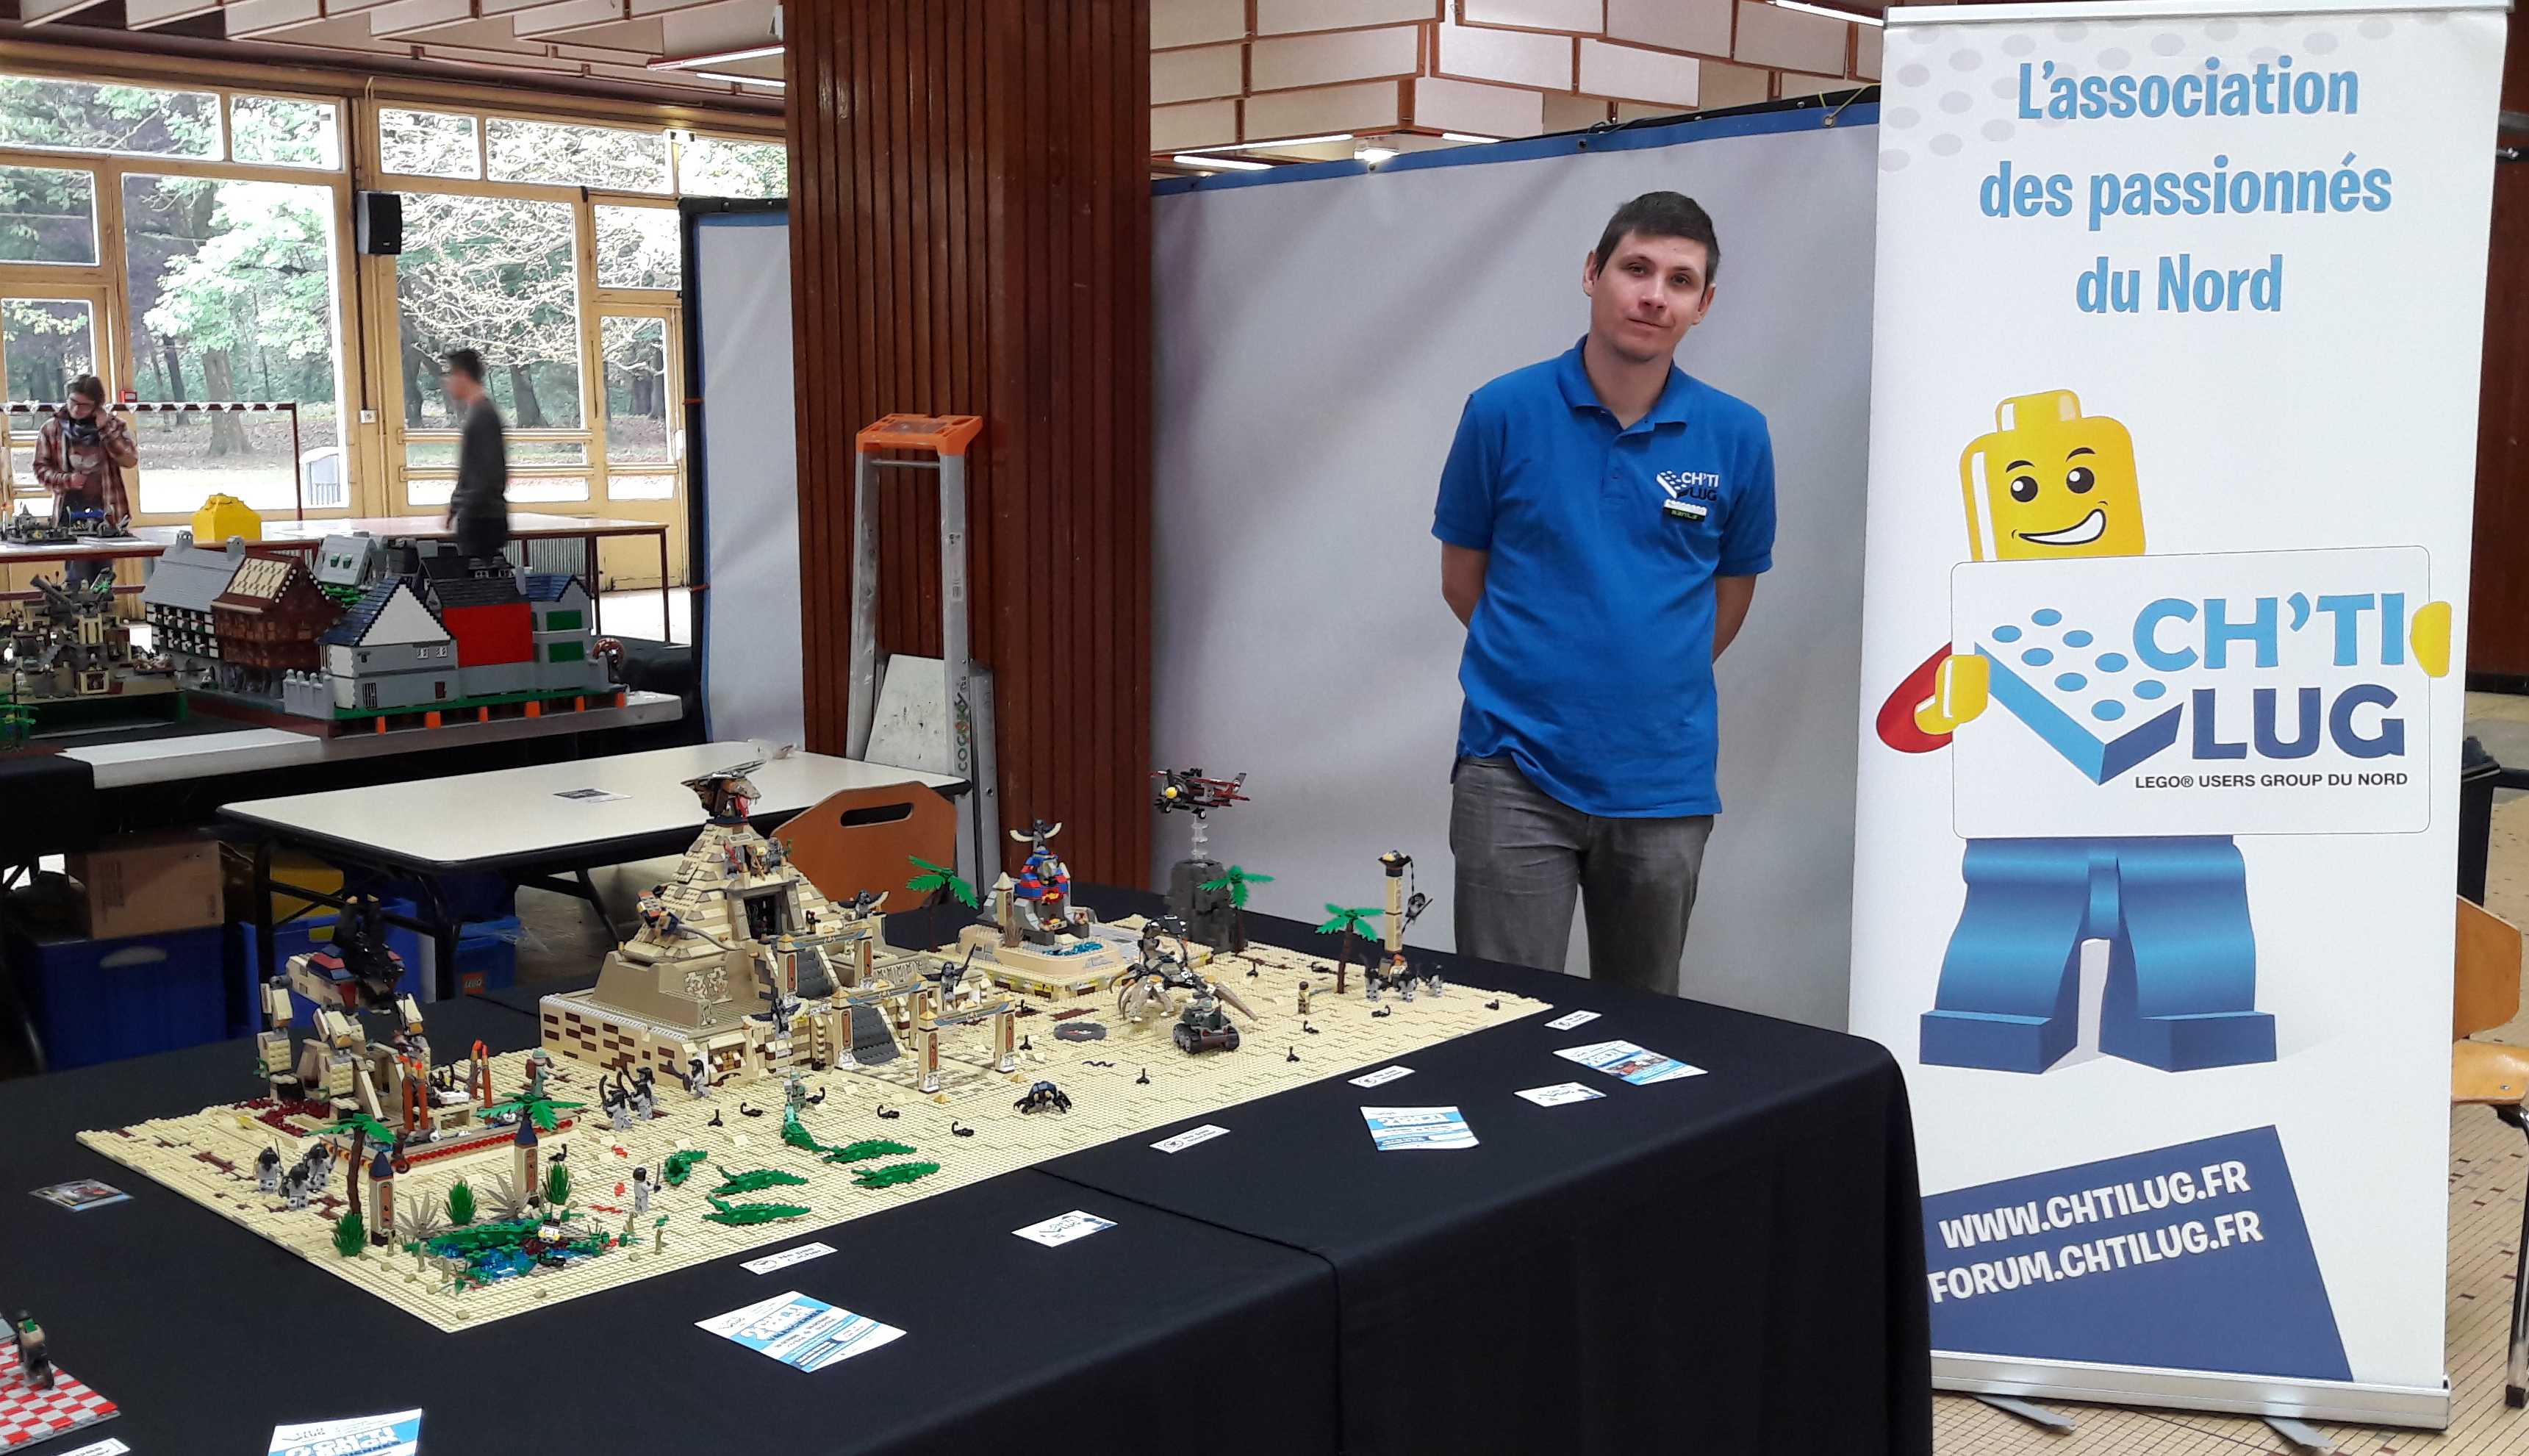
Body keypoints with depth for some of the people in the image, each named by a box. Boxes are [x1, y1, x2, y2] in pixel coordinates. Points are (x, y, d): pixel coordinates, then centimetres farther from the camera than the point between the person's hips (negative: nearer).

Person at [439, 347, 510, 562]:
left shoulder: (483, 414, -13)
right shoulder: (476, 412, 17)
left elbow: (489, 473, -20)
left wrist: (464, 511, -18)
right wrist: (456, 508, 19)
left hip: (483, 519, -9)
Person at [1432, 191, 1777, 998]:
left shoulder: (1736, 436, 1)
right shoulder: (1503, 412, -3)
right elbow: (1461, 576, 7)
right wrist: (1546, 667, 10)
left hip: (1663, 778, 2)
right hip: (1516, 770, -2)